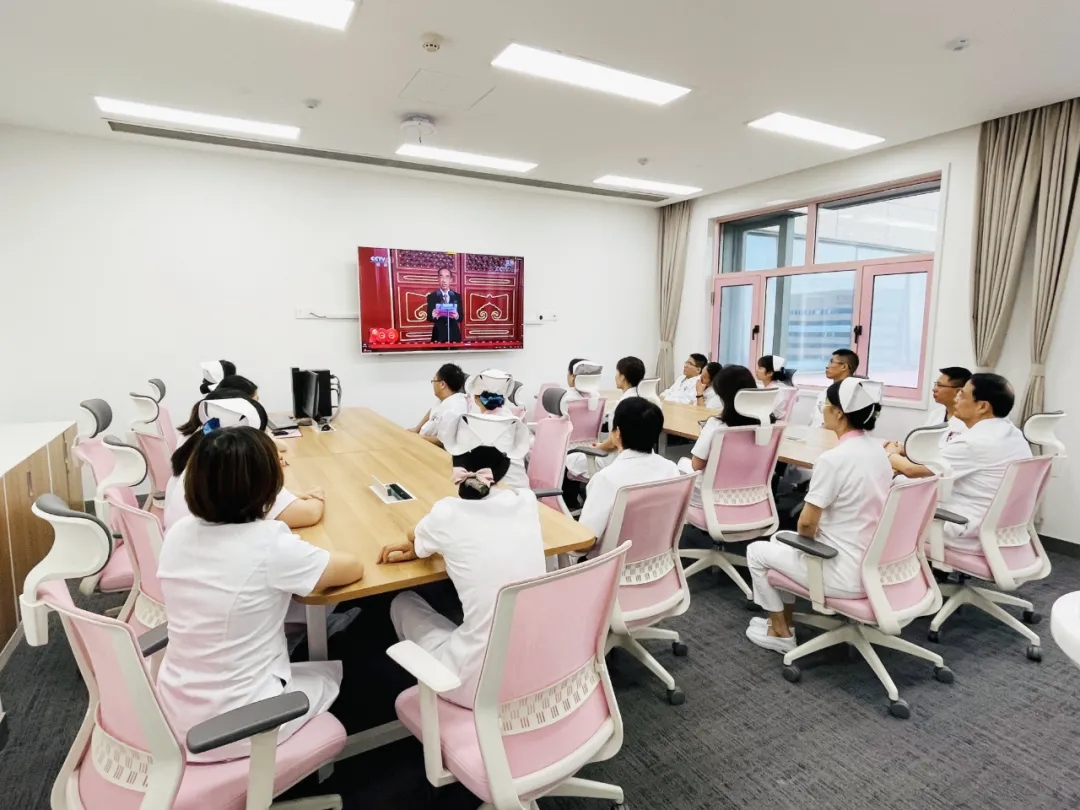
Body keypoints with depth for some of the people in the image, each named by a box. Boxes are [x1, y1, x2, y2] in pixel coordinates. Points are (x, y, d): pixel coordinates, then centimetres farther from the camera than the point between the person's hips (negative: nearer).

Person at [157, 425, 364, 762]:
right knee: (333, 671, 22)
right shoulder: (271, 547, -26)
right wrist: (299, 558, 5)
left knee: (298, 663, 30)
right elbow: (353, 568, -10)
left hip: (175, 715, 6)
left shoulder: (177, 533, -8)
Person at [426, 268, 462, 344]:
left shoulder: (457, 296, 7)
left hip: (454, 334, 2)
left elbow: (461, 317, 2)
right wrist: (433, 316, -25)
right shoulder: (432, 296, 2)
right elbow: (429, 317, -3)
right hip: (439, 335, -2)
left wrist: (457, 316, -21)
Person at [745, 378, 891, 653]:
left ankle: (781, 633, 25)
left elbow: (807, 523, -20)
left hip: (846, 573, -8)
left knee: (757, 551, 12)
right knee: (782, 541, 26)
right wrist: (817, 534, 17)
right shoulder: (878, 451, 2)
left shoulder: (833, 458, -25)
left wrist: (809, 537, 2)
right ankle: (783, 621, 35)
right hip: (873, 564, 8)